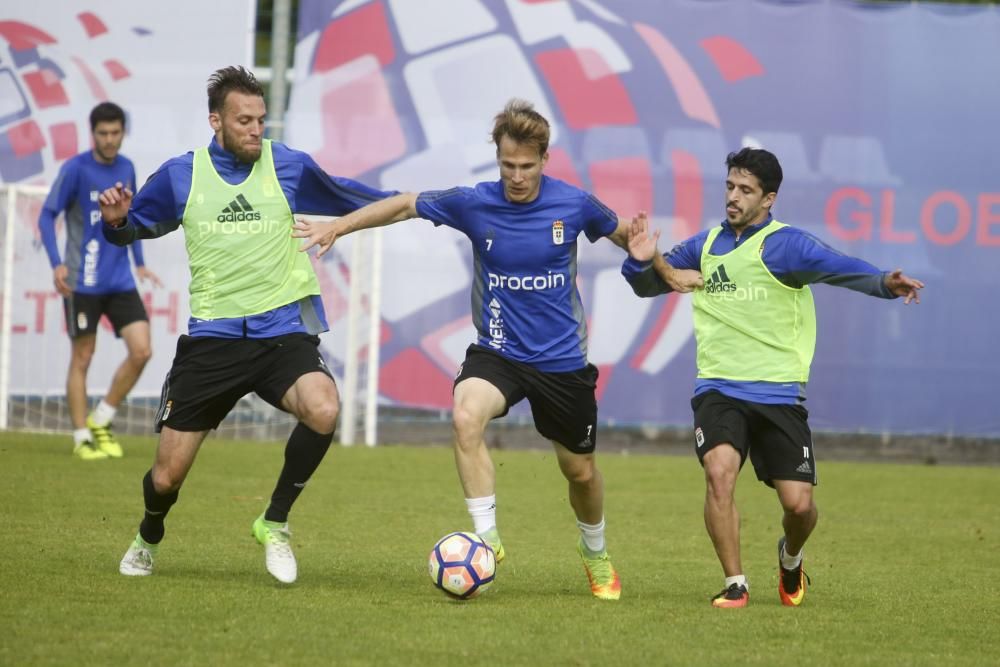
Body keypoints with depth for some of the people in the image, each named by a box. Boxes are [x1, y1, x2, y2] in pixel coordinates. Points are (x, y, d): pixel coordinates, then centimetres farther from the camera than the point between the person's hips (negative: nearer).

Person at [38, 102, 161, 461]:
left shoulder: (126, 168, 7)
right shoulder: (75, 169, -9)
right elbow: (47, 216, -8)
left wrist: (139, 262, 18)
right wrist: (57, 263, -20)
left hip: (121, 281, 5)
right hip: (83, 283, -5)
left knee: (141, 351, -5)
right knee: (82, 359, 1)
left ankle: (101, 421, 11)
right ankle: (82, 438, 10)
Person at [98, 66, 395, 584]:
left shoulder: (288, 166, 3)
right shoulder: (181, 175, 3)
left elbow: (346, 197, 20)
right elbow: (135, 227, 16)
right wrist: (117, 221, -7)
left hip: (282, 331, 0)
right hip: (212, 338, 0)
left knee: (323, 411, -32)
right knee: (167, 477, 1)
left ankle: (275, 523, -8)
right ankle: (148, 539, 39)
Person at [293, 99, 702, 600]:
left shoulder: (574, 204, -10)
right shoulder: (473, 203, -10)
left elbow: (622, 233, 10)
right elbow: (404, 205, 2)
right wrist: (337, 227, -2)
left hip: (562, 360, 0)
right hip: (497, 351, 0)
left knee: (580, 470, 12)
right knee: (466, 417, -32)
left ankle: (595, 555, 42)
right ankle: (486, 539, -24)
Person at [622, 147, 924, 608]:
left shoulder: (785, 245, -6)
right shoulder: (706, 245, 9)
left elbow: (842, 269, -21)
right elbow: (650, 285, 21)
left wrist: (884, 283, -41)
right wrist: (643, 260, -2)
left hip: (778, 393, -2)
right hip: (719, 390, 2)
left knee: (799, 504, -5)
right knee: (719, 470, -24)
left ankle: (790, 557, 31)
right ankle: (735, 584, -12)